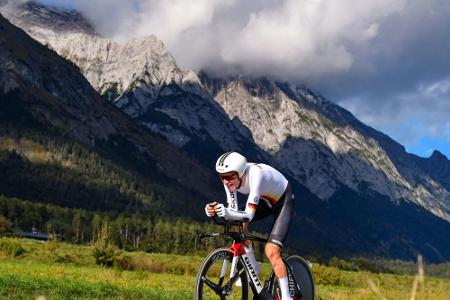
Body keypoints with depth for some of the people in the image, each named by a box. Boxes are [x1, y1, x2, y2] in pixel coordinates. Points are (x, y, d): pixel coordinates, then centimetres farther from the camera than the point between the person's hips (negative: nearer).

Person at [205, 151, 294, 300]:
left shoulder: (255, 175, -39)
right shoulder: (230, 179, -20)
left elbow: (249, 214, -42)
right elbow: (233, 210, -19)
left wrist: (228, 213, -58)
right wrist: (216, 211, -38)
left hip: (283, 201, -7)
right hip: (266, 200, 7)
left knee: (271, 251, -18)